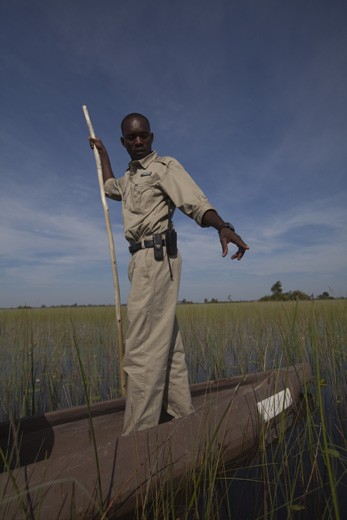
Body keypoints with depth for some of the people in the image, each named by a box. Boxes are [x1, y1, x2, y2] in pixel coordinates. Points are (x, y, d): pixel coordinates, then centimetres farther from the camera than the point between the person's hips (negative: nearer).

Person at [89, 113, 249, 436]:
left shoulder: (165, 167, -1)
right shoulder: (130, 176, 24)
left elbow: (196, 202, -17)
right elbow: (110, 188, 46)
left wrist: (222, 226, -35)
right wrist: (101, 152, 50)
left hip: (156, 256, -9)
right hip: (143, 259, 9)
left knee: (142, 349, -12)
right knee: (166, 342, 12)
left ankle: (138, 435, -3)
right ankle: (181, 412, 24)